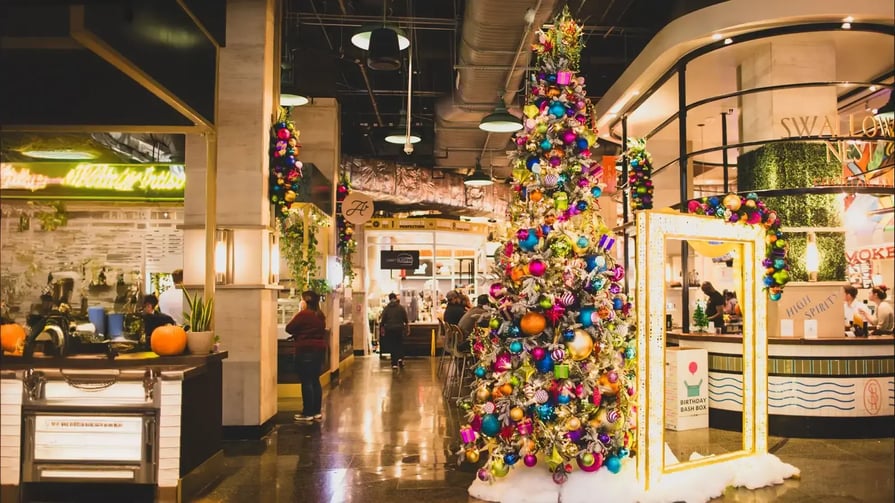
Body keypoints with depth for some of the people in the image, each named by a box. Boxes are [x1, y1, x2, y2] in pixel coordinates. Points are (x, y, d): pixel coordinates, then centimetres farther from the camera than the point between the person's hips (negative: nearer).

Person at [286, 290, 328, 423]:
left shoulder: (303, 314, -14)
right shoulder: (321, 315, 10)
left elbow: (289, 328, -7)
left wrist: (298, 312, 2)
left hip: (306, 350, -8)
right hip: (320, 349, 8)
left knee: (306, 382, -2)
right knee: (315, 380, 12)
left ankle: (308, 413, 1)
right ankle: (317, 412, 16)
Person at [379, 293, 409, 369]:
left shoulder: (386, 308, -2)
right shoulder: (401, 307, -1)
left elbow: (383, 320, -2)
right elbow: (406, 319, 0)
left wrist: (381, 328, 8)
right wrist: (407, 328, 9)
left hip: (389, 329, 0)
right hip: (399, 328, 0)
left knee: (392, 345, 5)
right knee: (400, 344, 15)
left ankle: (394, 363, 4)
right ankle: (400, 358, -5)